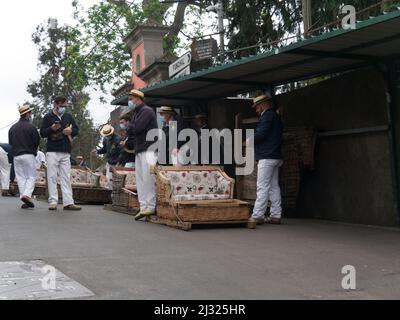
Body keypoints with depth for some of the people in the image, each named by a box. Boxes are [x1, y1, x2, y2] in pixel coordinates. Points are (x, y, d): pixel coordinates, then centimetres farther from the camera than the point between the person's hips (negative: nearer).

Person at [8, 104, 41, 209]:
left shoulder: (12, 128, 9)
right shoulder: (31, 127, -8)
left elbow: (10, 142, 12)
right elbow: (37, 141, -5)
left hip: (16, 156, 5)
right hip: (29, 155, -5)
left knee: (21, 178, 6)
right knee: (31, 177, 1)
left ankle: (24, 198, 3)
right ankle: (27, 195, -18)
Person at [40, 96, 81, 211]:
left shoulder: (69, 116, 14)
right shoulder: (48, 117, 3)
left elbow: (76, 130, 17)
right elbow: (42, 133, 0)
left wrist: (71, 131, -5)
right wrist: (52, 129, -18)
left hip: (66, 153, 3)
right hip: (52, 152, -3)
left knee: (66, 177, 1)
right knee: (52, 177, -5)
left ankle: (68, 202, -1)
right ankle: (53, 202, -3)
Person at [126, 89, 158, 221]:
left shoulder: (146, 111, -7)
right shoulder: (136, 113, 22)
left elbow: (136, 128, -16)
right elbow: (131, 131, 19)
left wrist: (129, 128, 4)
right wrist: (132, 130, -3)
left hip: (149, 148, -10)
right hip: (139, 150, 10)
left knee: (148, 178, -16)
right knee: (140, 179, 6)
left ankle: (150, 206, -14)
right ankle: (144, 207, 8)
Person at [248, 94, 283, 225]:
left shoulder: (267, 116, -9)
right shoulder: (276, 116, 22)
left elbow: (261, 134, -20)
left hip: (267, 157, -10)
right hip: (275, 156, 10)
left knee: (262, 187, -10)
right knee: (274, 187, 10)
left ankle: (257, 216, -10)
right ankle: (276, 215, 11)